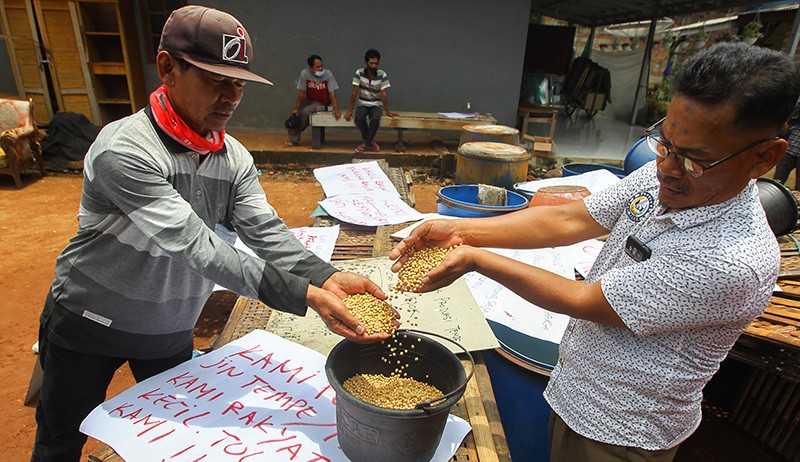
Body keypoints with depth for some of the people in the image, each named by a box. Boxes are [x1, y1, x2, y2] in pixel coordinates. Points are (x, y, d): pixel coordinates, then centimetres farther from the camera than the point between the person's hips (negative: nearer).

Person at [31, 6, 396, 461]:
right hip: (90, 324, -4)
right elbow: (195, 244, -37)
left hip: (172, 331, 5)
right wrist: (305, 296, -44)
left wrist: (326, 277, -39)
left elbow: (267, 233, -20)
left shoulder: (235, 159, -9)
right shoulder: (124, 150, -30)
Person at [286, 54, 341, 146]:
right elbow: (302, 93, -7)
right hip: (309, 101, 3)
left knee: (306, 111, -27)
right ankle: (293, 140, 9)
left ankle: (294, 139, -5)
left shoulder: (328, 74, -17)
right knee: (293, 114, -14)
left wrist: (336, 110, -29)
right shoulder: (305, 73, -12)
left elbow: (332, 94, -18)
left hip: (323, 103, -3)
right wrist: (296, 108, -7)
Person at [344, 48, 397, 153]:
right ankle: (371, 141, -9)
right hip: (363, 104, 1)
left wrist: (387, 112, -14)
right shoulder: (359, 73, -8)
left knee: (375, 119, -34)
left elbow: (383, 94, -10)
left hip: (376, 104, -1)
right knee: (359, 118, -32)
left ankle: (366, 143, -14)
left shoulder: (382, 75, -10)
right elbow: (354, 92, -8)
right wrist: (350, 110, -10)